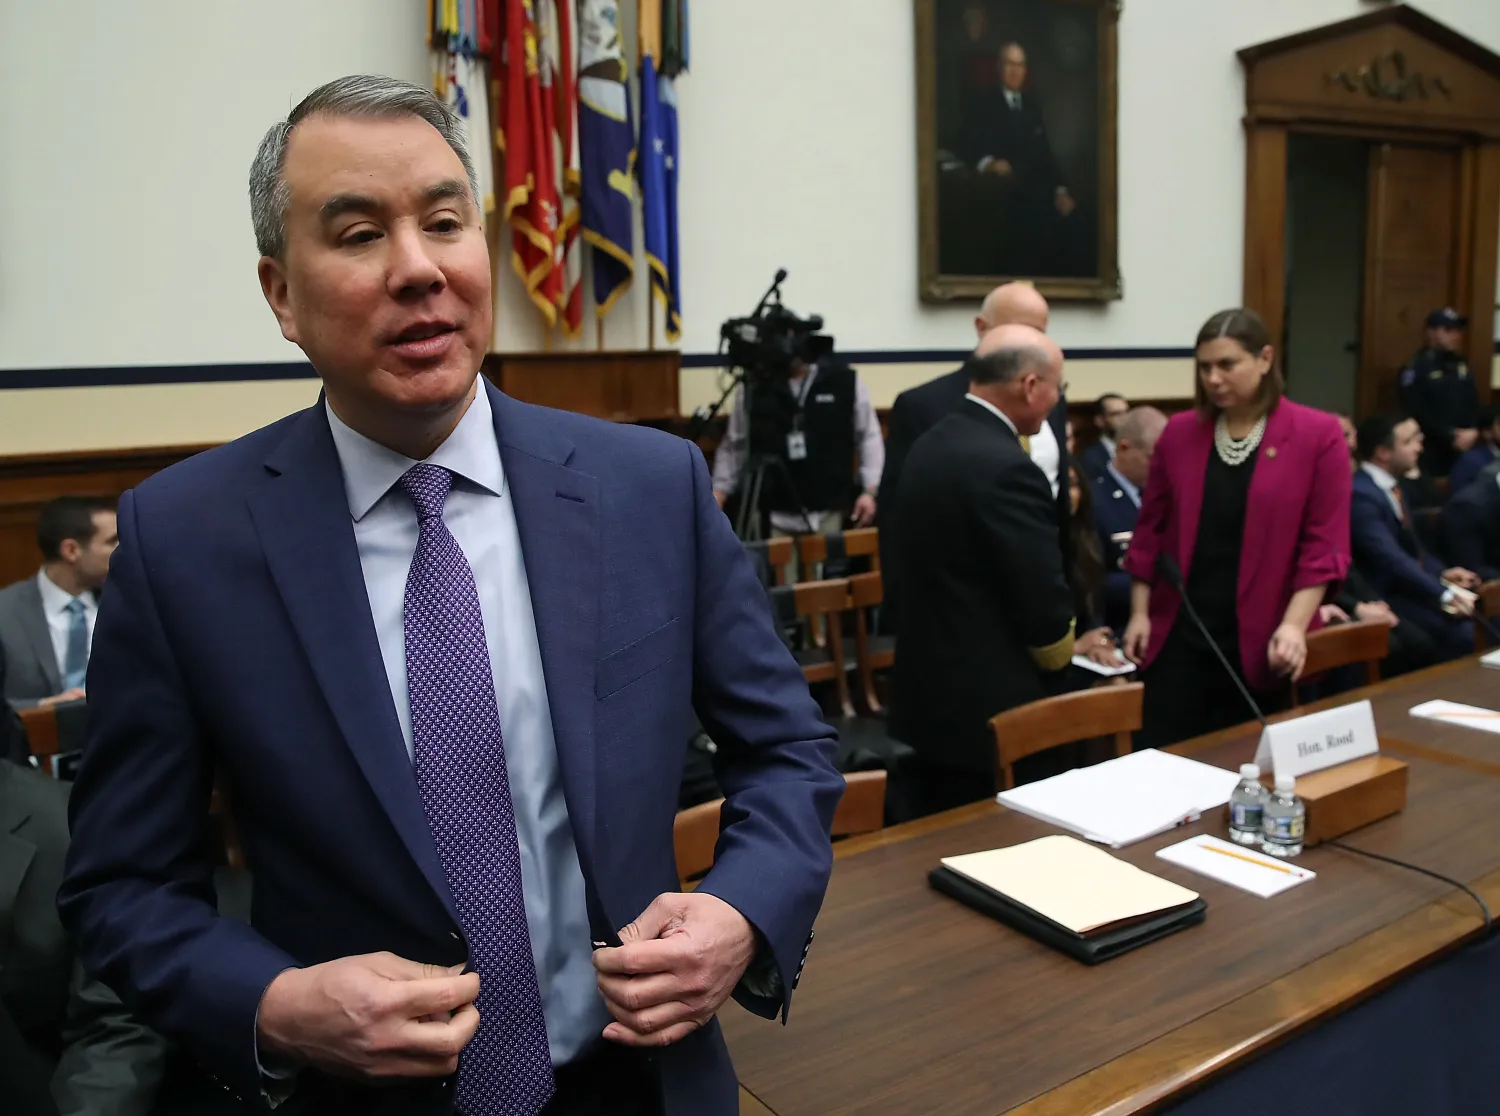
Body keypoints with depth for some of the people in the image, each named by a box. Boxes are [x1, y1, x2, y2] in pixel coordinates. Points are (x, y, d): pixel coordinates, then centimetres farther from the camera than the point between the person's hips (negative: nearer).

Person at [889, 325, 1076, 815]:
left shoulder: (931, 445, 7)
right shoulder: (1008, 468, -22)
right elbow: (1044, 603, -20)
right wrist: (1062, 660, 2)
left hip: (929, 695, 9)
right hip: (991, 711, -9)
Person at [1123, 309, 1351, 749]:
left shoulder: (1318, 434, -4)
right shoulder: (1179, 432, 5)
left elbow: (1325, 543, -7)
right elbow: (1152, 528, 8)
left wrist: (1294, 624, -15)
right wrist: (1139, 612, 5)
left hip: (1260, 641, -2)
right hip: (1178, 633, 2)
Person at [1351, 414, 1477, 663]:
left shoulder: (1390, 486, 12)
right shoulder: (1361, 494, -20)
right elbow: (1390, 558, -27)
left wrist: (1441, 573, 3)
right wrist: (1442, 595, -28)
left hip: (1413, 585, 10)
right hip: (1388, 598, -10)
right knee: (1465, 634, -24)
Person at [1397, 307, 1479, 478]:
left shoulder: (1461, 364, 14)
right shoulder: (1416, 368, -8)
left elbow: (1474, 402, 14)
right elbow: (1417, 413, -15)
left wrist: (1473, 430, -5)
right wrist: (1451, 437, -13)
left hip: (1465, 449, 6)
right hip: (1432, 452, -6)